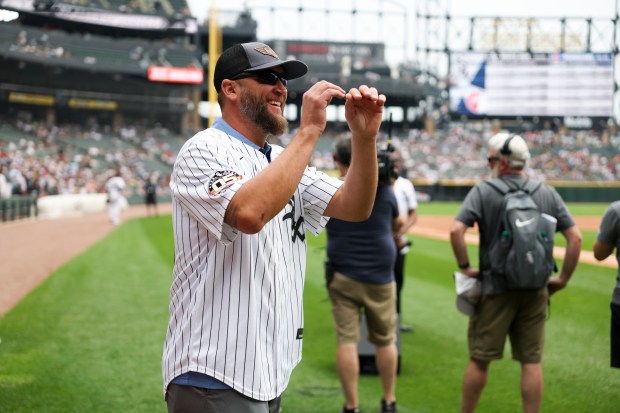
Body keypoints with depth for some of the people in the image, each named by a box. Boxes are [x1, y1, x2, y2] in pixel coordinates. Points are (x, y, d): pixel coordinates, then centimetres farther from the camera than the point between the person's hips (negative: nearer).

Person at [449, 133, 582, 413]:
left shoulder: (483, 192, -7)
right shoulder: (548, 195, 4)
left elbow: (456, 230, -19)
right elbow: (575, 237, 0)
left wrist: (465, 267, -8)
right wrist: (563, 278, 5)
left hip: (495, 288, -3)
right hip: (536, 291, 3)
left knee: (479, 359, 6)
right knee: (532, 361, 6)